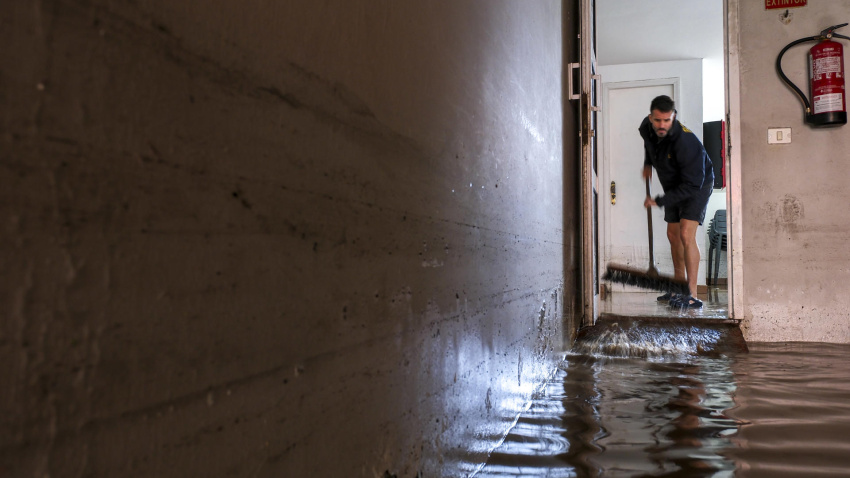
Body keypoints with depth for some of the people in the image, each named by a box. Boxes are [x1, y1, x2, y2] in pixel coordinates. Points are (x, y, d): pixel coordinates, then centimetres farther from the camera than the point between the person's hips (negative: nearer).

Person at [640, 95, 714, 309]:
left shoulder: (686, 141, -36)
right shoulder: (646, 127, -14)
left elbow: (692, 185, -33)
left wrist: (659, 201, -31)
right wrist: (648, 163, 10)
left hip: (698, 185, -8)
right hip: (673, 186, 8)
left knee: (686, 235, -21)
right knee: (673, 235, 11)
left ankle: (692, 296, -20)